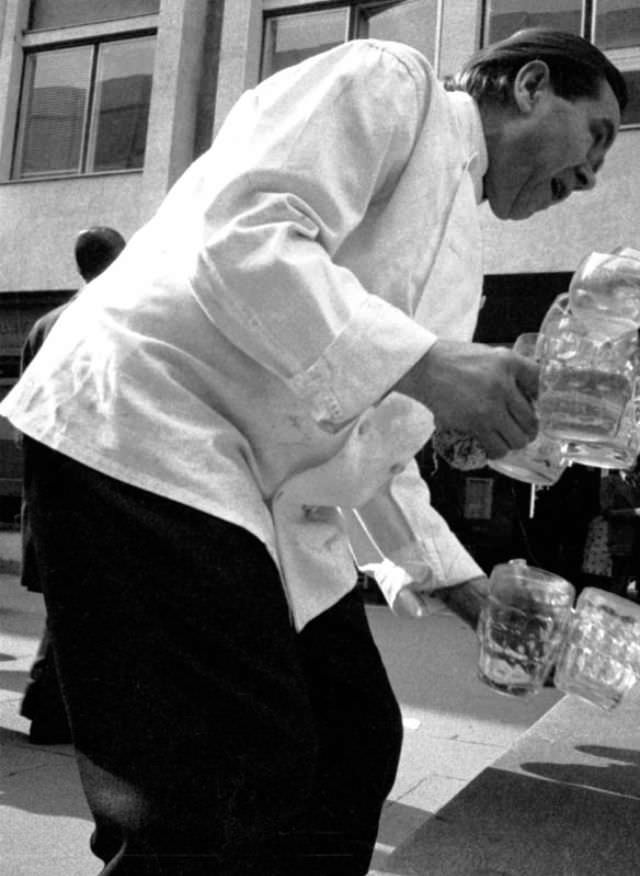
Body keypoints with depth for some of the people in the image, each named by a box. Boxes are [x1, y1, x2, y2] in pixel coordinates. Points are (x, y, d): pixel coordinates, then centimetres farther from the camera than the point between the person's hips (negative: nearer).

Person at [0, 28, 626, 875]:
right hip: (145, 431, -9)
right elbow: (242, 239, -19)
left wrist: (471, 589, 20)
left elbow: (380, 447, 24)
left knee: (354, 745, 10)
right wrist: (424, 361, -25)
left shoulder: (458, 248, 22)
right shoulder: (387, 78, -1)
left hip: (279, 503, 10)